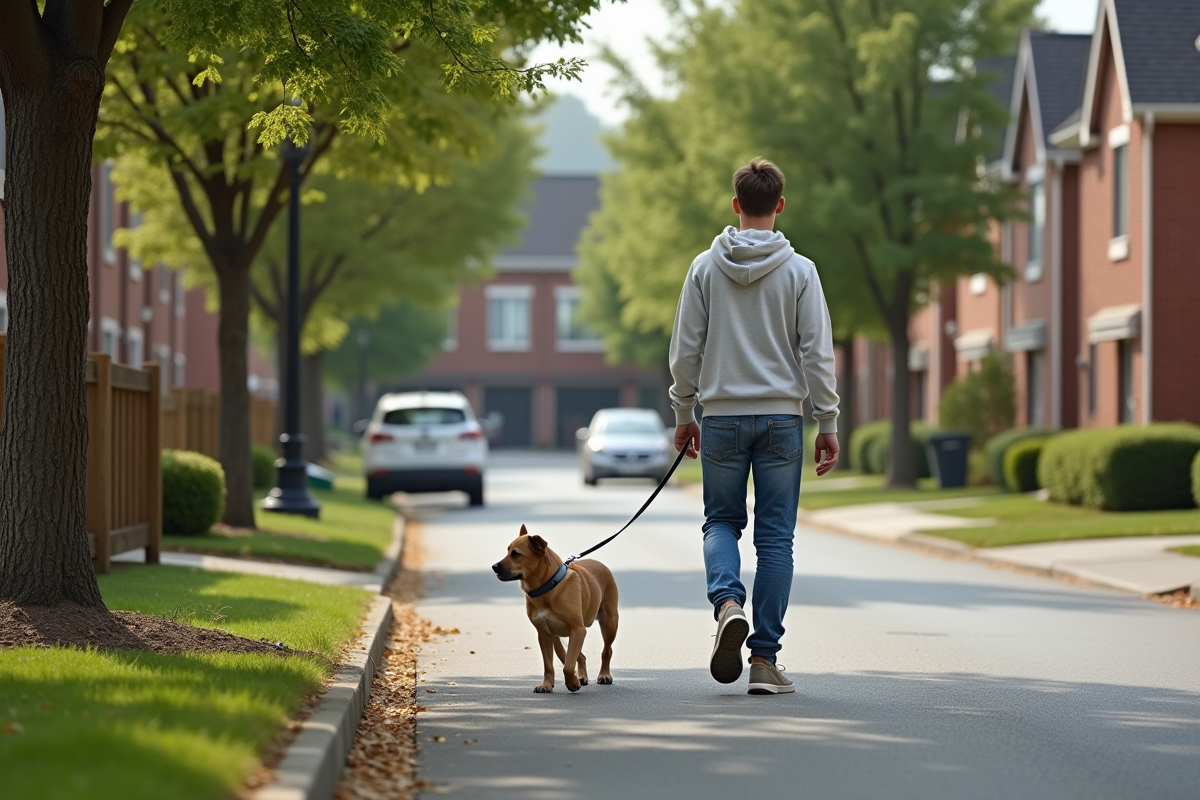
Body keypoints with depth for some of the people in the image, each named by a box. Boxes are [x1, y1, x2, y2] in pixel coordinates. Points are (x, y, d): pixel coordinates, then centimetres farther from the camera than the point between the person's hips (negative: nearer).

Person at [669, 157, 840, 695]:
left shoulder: (705, 267, 1)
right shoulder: (799, 271, -2)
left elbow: (685, 349, 4)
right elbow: (817, 352, -4)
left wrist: (684, 414, 14)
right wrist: (828, 424, 3)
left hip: (722, 415, 1)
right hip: (782, 417, -1)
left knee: (722, 520, 16)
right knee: (775, 536, 4)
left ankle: (728, 602, -14)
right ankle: (764, 659, 3)